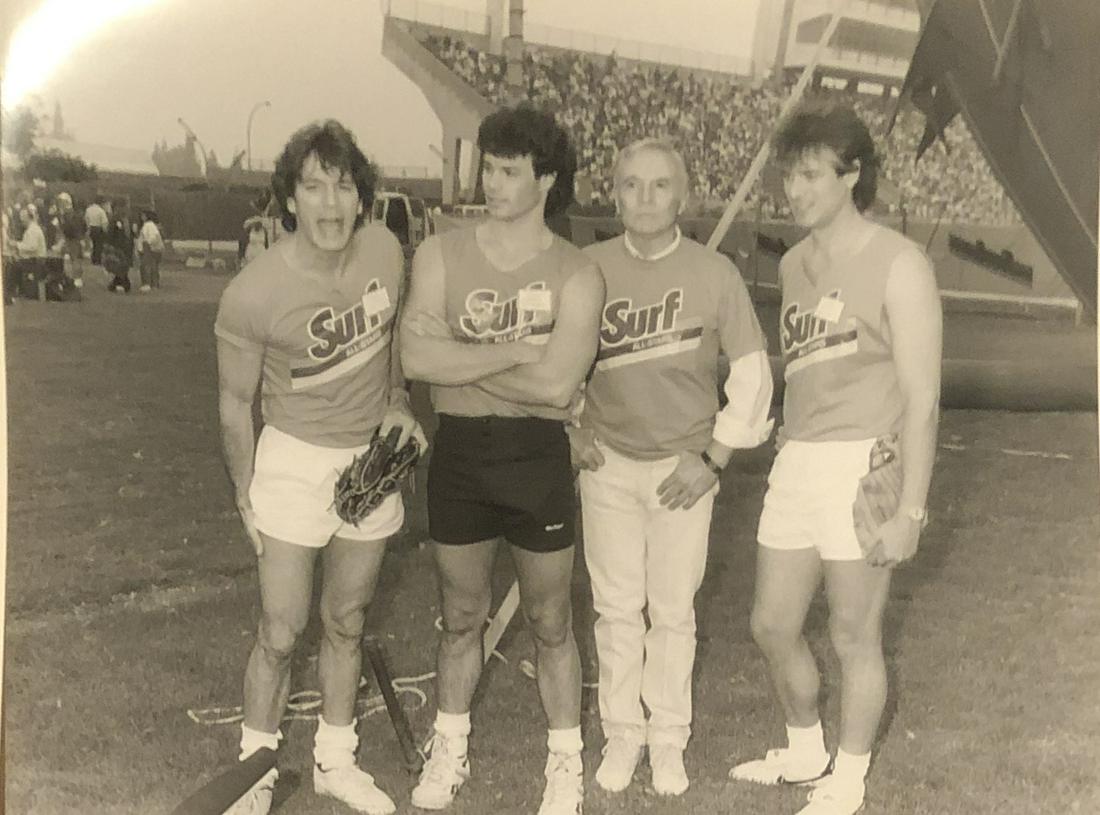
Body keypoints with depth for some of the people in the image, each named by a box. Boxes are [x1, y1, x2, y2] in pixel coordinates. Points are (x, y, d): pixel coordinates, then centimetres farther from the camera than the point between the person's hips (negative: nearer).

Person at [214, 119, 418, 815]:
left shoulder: (385, 251, -11)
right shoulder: (253, 294, -22)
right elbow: (235, 402, -8)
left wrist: (397, 402, 3)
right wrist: (246, 498, -3)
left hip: (372, 456, 4)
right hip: (295, 461, -4)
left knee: (347, 623, 16)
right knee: (281, 635, 0)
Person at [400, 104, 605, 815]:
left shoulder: (577, 274, -6)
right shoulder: (442, 254, 0)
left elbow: (556, 385, -18)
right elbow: (416, 355, -14)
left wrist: (461, 363, -12)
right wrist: (518, 350, -15)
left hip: (538, 456, -2)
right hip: (459, 451, 2)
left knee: (551, 622, 11)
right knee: (462, 615, 17)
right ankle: (450, 751, 35)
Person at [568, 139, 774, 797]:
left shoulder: (715, 273, -9)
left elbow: (753, 372, -2)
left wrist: (714, 459, -6)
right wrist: (571, 426, 2)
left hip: (683, 468, -1)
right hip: (608, 463, 1)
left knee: (673, 611, 8)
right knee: (617, 608, 9)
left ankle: (669, 737, 26)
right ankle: (622, 732, 26)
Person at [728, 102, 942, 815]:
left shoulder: (898, 264, -9)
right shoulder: (795, 264, 12)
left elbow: (921, 399, -11)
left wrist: (910, 510, -14)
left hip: (863, 464, -7)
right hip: (795, 462, 7)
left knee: (854, 637, 8)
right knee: (774, 626, 15)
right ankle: (805, 750, 40)